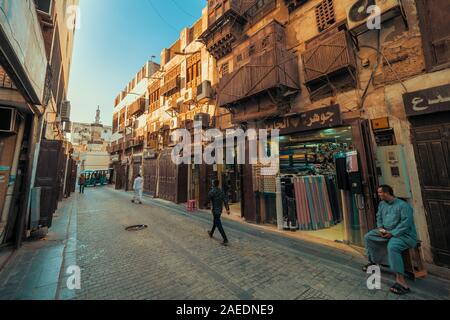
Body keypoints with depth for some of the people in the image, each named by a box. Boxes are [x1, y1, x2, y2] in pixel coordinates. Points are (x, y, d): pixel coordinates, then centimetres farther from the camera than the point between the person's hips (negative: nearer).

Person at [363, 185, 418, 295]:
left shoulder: (403, 205, -16)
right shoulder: (382, 204, 9)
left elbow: (405, 223, -22)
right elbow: (379, 217, 15)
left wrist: (392, 233, -24)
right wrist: (380, 228, -2)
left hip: (403, 234, -8)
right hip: (386, 232, 8)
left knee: (392, 246, -35)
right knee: (368, 237, 2)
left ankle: (401, 281, -29)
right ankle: (373, 261, 17)